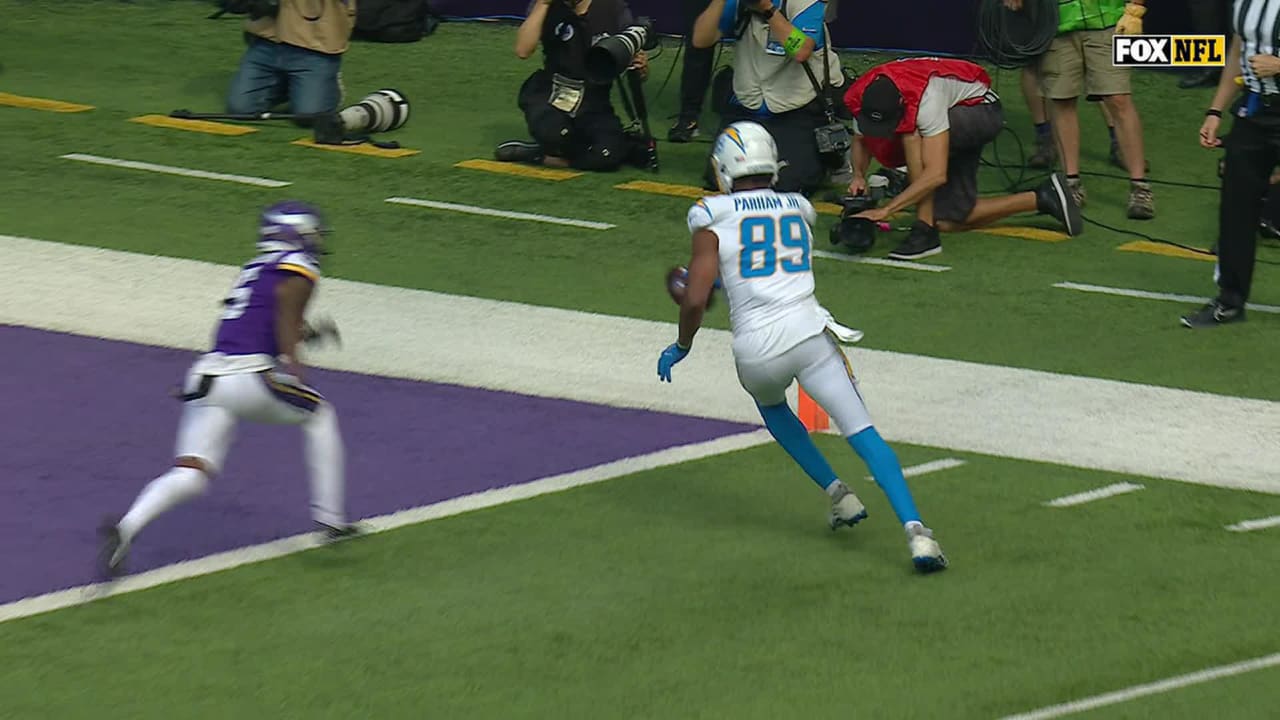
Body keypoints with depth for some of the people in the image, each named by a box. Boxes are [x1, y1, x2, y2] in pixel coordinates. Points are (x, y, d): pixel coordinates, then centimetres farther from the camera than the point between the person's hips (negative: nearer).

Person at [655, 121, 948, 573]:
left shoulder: (713, 218, 3)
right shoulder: (798, 210, 17)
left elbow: (695, 301, -4)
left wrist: (681, 347, 14)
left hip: (756, 348, -1)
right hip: (808, 330, 1)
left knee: (771, 405, 32)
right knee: (862, 433, -2)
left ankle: (837, 493, 23)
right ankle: (915, 530, -19)